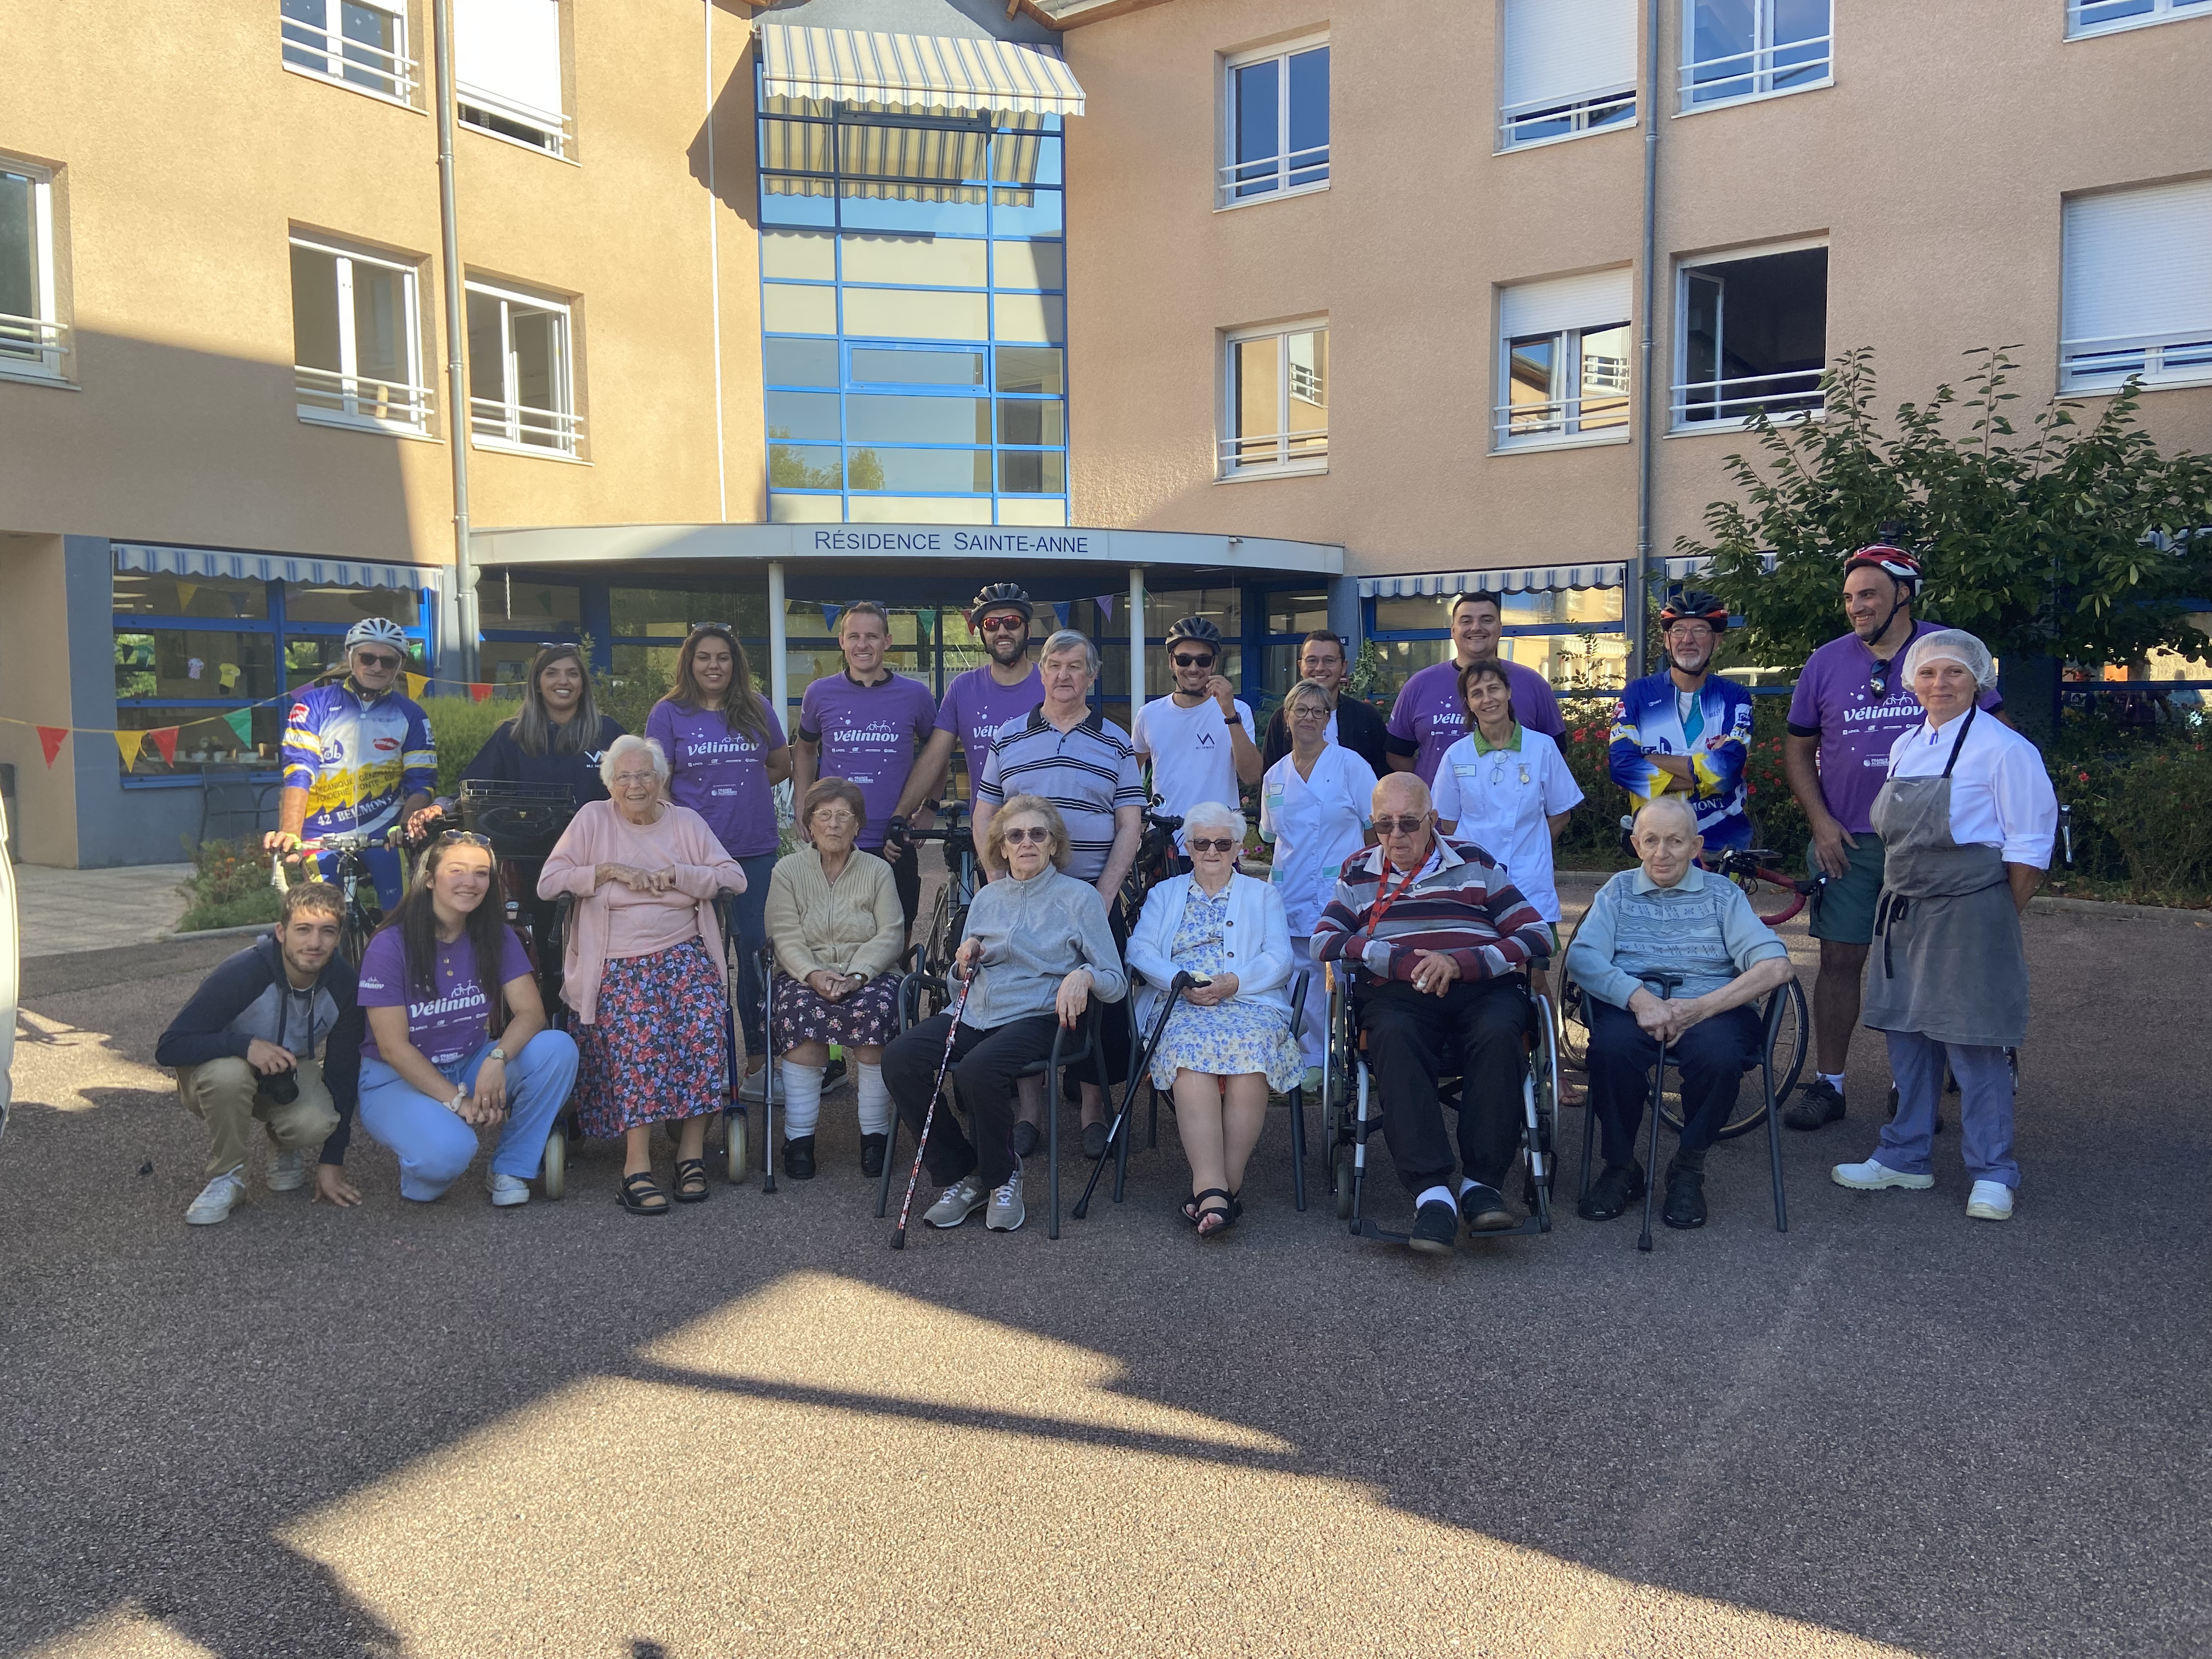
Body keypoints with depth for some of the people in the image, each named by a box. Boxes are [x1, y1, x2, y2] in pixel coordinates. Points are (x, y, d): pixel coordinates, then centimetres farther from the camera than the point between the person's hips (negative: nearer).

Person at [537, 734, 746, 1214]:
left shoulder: (687, 822, 14)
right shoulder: (593, 820, 11)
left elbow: (735, 877, 3)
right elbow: (548, 883, 3)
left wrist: (672, 875, -8)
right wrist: (611, 870, -8)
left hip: (683, 953, 2)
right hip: (616, 962, -1)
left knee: (703, 1025, -28)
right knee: (639, 1031, -30)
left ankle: (691, 1148, -18)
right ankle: (638, 1164, -26)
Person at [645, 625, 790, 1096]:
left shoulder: (757, 709, 8)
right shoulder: (668, 713, 2)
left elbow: (782, 766, 17)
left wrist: (740, 788, 6)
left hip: (755, 849, 2)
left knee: (756, 946, 0)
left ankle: (760, 1054, 9)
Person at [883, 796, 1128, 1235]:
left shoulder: (1078, 897, 6)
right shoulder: (986, 898, 20)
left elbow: (1116, 981, 3)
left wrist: (1084, 975, -19)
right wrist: (965, 959, 3)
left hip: (1037, 1017, -5)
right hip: (974, 1013, 5)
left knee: (978, 1069, -35)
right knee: (899, 1058, -22)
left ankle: (1002, 1177, -7)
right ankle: (960, 1176, -7)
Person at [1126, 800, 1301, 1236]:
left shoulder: (1263, 896, 24)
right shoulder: (1164, 894, 26)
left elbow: (1279, 960, 9)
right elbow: (1140, 951, 10)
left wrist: (1233, 982, -11)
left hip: (1249, 1002, 0)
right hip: (1180, 1004, 0)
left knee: (1251, 1047, -36)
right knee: (1190, 1049, -36)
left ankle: (1223, 1185, -35)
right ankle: (1214, 1190, -44)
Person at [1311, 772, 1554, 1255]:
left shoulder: (1474, 863, 19)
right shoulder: (1358, 874, 22)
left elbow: (1537, 935, 8)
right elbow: (1323, 942, 6)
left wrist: (1461, 963, -8)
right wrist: (1401, 960, -8)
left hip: (1482, 988, 0)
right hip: (1398, 996, 0)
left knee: (1498, 1034, -34)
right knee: (1394, 1038, -35)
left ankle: (1481, 1183, -26)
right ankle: (1432, 1192, -38)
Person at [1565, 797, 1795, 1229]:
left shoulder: (1723, 894, 14)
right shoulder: (1618, 891, 17)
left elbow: (1775, 966, -3)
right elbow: (1581, 956, -1)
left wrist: (1699, 1008, -17)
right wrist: (1638, 998, -21)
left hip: (1712, 1007, 0)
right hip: (1633, 1005, 0)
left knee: (1720, 1054, -34)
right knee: (1612, 1047, -33)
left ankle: (1688, 1169, -8)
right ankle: (1620, 1166, -9)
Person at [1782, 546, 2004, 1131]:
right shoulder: (1827, 662, 3)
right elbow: (1798, 748, 8)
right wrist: (1821, 821, -3)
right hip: (1848, 842, 1)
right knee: (1840, 961, 3)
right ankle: (1827, 1084, 12)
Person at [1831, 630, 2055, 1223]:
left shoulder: (2003, 748, -10)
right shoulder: (1905, 747, 11)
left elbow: (2028, 847, -9)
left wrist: (2002, 920, -6)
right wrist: (1897, 902, 12)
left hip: (1969, 913, -7)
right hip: (1903, 912, 7)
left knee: (1974, 1044, -2)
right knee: (1907, 1036, 12)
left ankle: (1992, 1174, 11)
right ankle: (1905, 1157, 24)